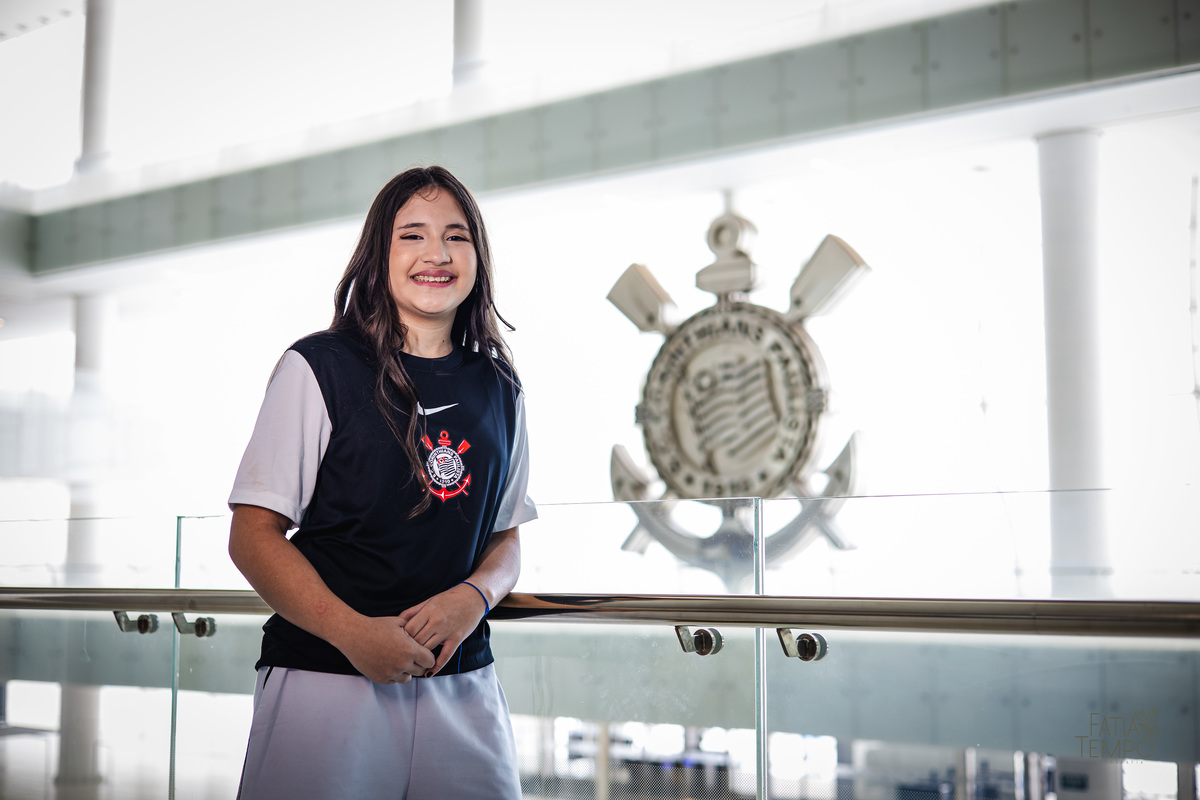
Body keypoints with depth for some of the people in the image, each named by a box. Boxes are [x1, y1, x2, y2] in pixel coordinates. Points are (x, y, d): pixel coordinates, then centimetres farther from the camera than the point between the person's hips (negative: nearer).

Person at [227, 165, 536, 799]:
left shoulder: (498, 387, 9)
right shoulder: (319, 368, -4)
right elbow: (253, 535, -6)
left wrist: (474, 596, -7)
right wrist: (352, 631, -19)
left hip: (463, 686, 4)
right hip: (325, 678, -3)